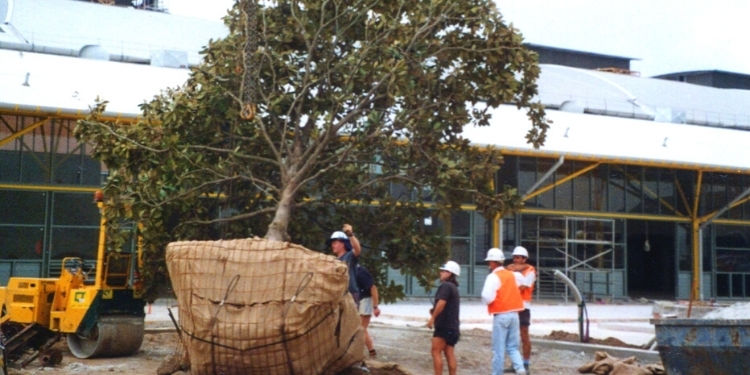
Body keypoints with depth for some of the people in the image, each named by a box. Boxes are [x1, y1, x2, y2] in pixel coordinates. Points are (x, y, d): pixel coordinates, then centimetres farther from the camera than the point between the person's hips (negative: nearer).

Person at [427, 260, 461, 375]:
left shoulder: (445, 286, -12)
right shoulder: (454, 287, 19)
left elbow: (441, 303, -24)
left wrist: (433, 317, -18)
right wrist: (434, 310, 8)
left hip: (444, 325, -9)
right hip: (453, 326, 9)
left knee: (436, 351, -5)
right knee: (449, 353, 8)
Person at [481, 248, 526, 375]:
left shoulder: (493, 277, -10)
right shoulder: (512, 274, 12)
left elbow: (487, 298, -20)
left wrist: (487, 299, 0)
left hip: (501, 316, -6)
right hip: (514, 314, 6)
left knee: (498, 349, 3)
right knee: (513, 347, 12)